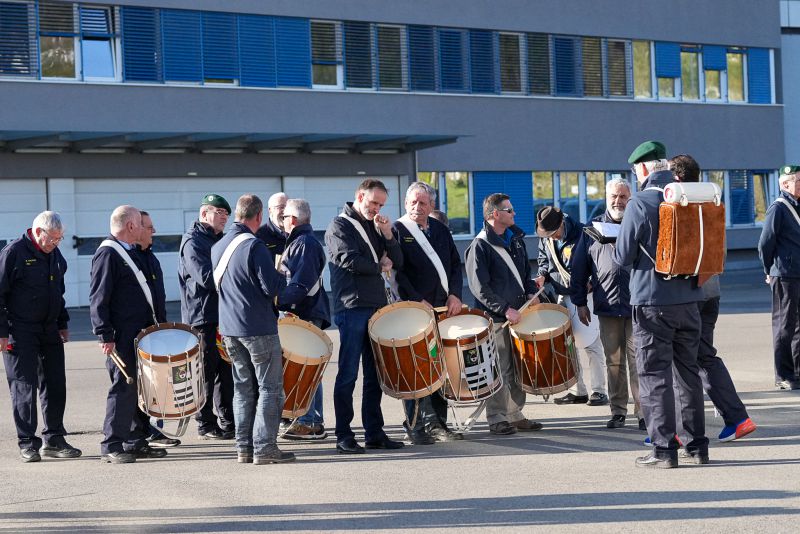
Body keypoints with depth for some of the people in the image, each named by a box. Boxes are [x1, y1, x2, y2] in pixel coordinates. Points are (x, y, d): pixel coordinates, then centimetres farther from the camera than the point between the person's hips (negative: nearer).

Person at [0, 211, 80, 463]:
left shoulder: (54, 254, 11)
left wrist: (63, 323, 17)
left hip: (49, 330, 7)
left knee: (55, 385, 6)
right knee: (24, 386, -2)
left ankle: (53, 440, 14)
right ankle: (27, 443, 4)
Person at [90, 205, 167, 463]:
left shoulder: (130, 252, 18)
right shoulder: (107, 254, -12)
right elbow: (98, 299, -16)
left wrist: (152, 325, 23)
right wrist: (105, 335, -21)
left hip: (140, 333, 9)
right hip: (122, 336, -9)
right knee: (123, 388, -8)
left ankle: (137, 442, 18)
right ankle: (111, 446, -2)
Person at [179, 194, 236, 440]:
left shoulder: (220, 240, 19)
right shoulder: (192, 241, -9)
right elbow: (205, 277, -20)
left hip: (223, 315, 8)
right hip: (202, 316, -8)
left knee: (226, 370, 11)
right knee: (206, 373, -2)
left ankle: (228, 422, 18)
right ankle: (206, 425, 5)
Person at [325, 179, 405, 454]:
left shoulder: (374, 226, 18)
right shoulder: (339, 226, -2)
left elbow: (397, 262, 14)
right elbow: (350, 260, -16)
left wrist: (387, 235, -1)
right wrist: (380, 266, -2)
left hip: (377, 307, 7)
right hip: (352, 308, -7)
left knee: (375, 375, 8)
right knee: (348, 374, -4)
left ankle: (374, 432, 14)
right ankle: (344, 436, 0)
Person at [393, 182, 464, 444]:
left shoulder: (440, 229, 16)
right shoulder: (396, 231, -3)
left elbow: (455, 264, 16)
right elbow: (396, 272, -10)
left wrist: (455, 294, 1)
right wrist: (417, 301, -17)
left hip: (443, 308, 6)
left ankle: (437, 424, 17)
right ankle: (416, 426, 1)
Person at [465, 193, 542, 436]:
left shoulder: (516, 239, 14)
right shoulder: (480, 246, -10)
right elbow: (479, 288, -15)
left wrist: (531, 293, 6)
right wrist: (505, 309, -20)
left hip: (518, 314, 7)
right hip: (495, 318, -7)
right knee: (498, 371, -3)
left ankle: (515, 415, 21)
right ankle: (497, 419, 6)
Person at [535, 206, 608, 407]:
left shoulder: (582, 234, -15)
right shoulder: (545, 239, 3)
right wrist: (543, 275, 2)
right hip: (563, 296, 6)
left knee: (590, 343, -5)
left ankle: (599, 391, 3)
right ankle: (577, 391, 17)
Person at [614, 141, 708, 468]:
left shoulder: (639, 205, -13)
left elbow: (623, 257, -11)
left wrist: (617, 247, 10)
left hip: (653, 302, -6)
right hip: (688, 298, 6)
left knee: (654, 376, 0)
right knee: (689, 372, 14)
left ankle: (664, 449, -1)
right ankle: (697, 446, 17)